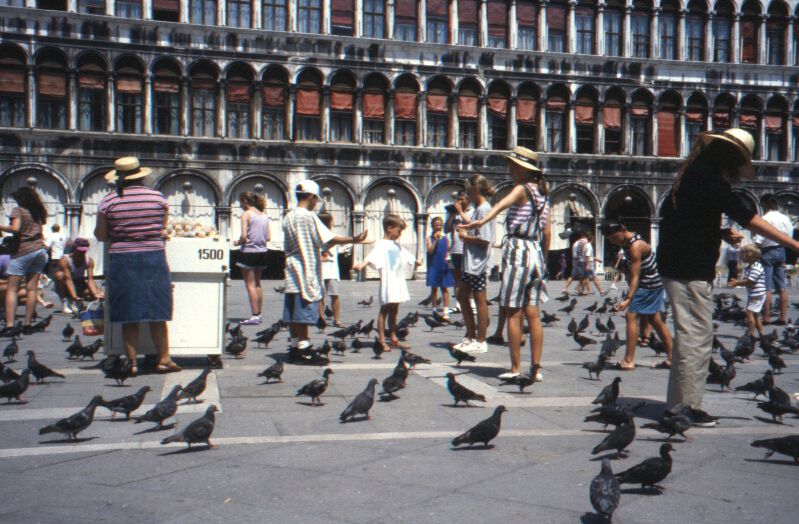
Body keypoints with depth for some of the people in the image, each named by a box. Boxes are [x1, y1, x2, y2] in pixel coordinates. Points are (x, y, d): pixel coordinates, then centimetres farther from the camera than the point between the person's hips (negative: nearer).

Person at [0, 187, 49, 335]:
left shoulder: (18, 210, -3)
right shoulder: (38, 212, 16)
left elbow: (15, 228, -15)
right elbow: (39, 230, 12)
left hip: (23, 251, -6)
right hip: (40, 249, 6)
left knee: (12, 289, -4)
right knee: (32, 288, 5)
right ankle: (27, 323, 4)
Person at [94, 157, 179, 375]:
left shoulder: (108, 201, -3)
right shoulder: (158, 198, 0)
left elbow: (101, 236, 1)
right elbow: (162, 229, 7)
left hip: (122, 260, -1)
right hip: (154, 258, 1)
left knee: (129, 317, 6)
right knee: (157, 315, 8)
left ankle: (131, 361, 8)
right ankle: (163, 359, 10)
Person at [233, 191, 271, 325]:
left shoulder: (246, 214, -10)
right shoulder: (264, 215, 9)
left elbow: (244, 236, -18)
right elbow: (268, 237, 6)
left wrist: (237, 242, 1)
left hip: (249, 252, -7)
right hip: (262, 252, 7)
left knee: (250, 285, -2)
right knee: (257, 283, 18)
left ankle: (255, 316, -4)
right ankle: (259, 313, 21)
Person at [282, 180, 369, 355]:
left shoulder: (288, 217, 12)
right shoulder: (308, 216, -10)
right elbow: (327, 238, -19)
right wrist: (352, 240, -23)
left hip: (292, 269, 8)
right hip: (306, 271, -8)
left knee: (292, 310, 8)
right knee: (304, 307, -4)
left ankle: (294, 344, 14)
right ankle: (303, 345, -3)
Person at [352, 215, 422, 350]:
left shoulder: (397, 245, 19)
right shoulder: (381, 244, -8)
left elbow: (407, 256, 38)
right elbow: (372, 256, -25)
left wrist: (416, 262, 55)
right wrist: (361, 265, -43)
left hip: (398, 283, 8)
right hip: (388, 282, -8)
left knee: (394, 311, 13)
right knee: (384, 310, -4)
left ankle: (393, 339, 19)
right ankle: (381, 340, -1)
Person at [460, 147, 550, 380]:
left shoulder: (522, 189, -6)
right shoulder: (542, 193, 16)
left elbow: (503, 204, -28)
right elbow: (547, 232, 15)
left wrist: (482, 221, -44)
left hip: (518, 250, -7)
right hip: (536, 251, 7)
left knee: (513, 313, -2)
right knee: (533, 314, 8)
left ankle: (515, 368, 0)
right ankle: (536, 368, 9)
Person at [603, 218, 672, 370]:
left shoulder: (635, 246, -27)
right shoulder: (626, 241, 3)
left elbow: (635, 277, -30)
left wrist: (628, 299, -38)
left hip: (649, 284, -10)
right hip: (655, 283, 10)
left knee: (631, 316, -13)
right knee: (654, 320, 15)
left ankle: (629, 361, -14)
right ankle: (671, 358, 22)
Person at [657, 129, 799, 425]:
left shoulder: (694, 173, 16)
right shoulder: (708, 176, -15)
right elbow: (747, 218, -21)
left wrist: (721, 233, 9)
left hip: (677, 265, 11)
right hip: (690, 270, -11)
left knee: (688, 338, 16)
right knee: (696, 338, -5)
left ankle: (677, 407, 23)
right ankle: (687, 409, 1)